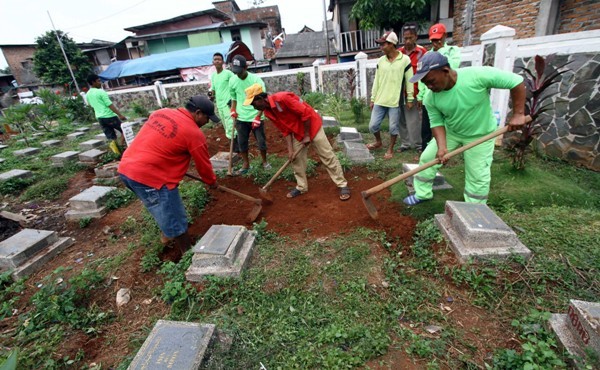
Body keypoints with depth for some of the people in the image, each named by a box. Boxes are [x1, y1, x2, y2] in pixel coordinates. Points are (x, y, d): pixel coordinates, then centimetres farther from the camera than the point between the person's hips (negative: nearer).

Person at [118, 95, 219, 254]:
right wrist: (212, 182, 17)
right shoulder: (194, 133, -12)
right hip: (149, 176, -9)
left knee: (167, 210, 30)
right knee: (175, 222, 5)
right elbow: (203, 165, -1)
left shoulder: (162, 112, 11)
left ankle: (167, 235, 49)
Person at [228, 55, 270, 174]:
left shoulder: (256, 79, -13)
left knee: (261, 141, 4)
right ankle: (246, 164, 24)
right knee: (241, 142, 8)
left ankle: (264, 161, 26)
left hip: (255, 117, -3)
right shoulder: (232, 80, -1)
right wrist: (233, 110, -1)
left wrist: (258, 117, -15)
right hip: (241, 118, 3)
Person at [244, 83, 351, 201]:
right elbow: (285, 130, 2)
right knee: (296, 158, 7)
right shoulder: (267, 112, -4)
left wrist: (307, 135, -17)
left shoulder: (282, 98, -30)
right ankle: (301, 187, 22)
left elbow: (305, 113, -26)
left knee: (327, 156, -3)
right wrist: (290, 149, -6)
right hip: (297, 132, 8)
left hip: (312, 126, -7)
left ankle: (342, 185, 5)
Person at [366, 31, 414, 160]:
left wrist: (410, 99, -2)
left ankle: (390, 149, 23)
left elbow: (409, 80, -1)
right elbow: (376, 81, 10)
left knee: (393, 127, 4)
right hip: (380, 100, 4)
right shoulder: (380, 61, 6)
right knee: (373, 125, 4)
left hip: (395, 101, -3)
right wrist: (372, 99, 9)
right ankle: (378, 142, 32)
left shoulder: (405, 60, -5)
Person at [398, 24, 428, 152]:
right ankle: (405, 143, 21)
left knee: (414, 120, -1)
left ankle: (418, 144, 13)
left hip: (415, 93, -4)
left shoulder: (422, 52, -3)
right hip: (401, 93, 4)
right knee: (402, 120, 8)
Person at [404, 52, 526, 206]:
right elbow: (437, 123, -13)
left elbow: (516, 81, -22)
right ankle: (422, 194, 25)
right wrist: (442, 147, -27)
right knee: (427, 158, 4)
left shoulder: (477, 75, -31)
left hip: (480, 135, -3)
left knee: (477, 176, 2)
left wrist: (518, 114, -24)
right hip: (450, 131, 4)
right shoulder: (430, 98, -19)